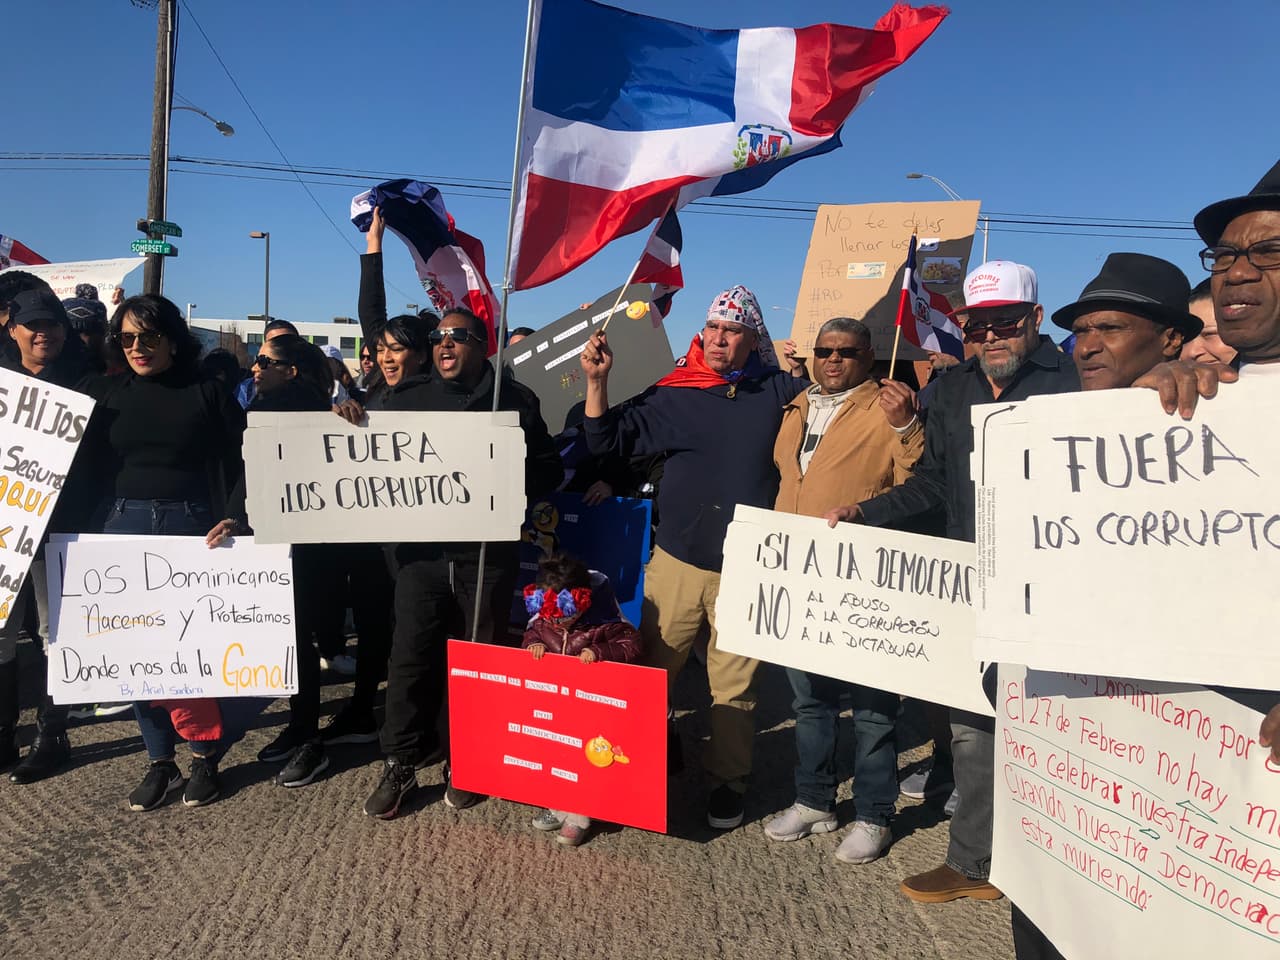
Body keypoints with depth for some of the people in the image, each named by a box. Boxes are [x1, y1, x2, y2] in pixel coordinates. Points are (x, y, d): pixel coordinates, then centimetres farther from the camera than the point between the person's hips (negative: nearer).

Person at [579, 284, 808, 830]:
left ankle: (727, 780, 26)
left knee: (734, 682, 7)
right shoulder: (674, 393, 4)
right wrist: (597, 381, -7)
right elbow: (608, 441, 4)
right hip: (676, 561, 1)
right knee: (651, 668, 10)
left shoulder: (778, 390, 3)